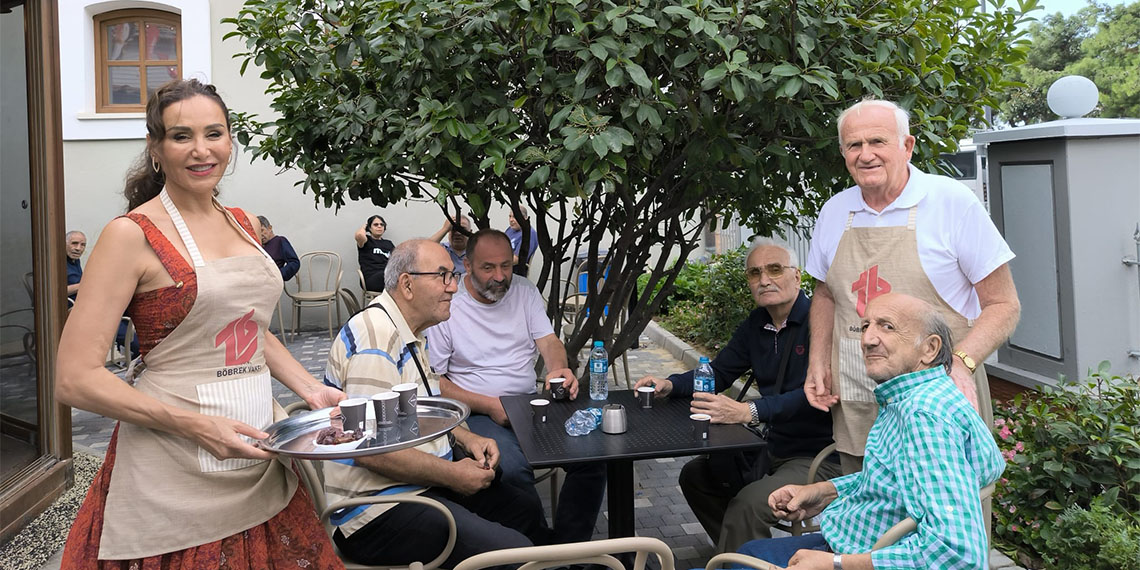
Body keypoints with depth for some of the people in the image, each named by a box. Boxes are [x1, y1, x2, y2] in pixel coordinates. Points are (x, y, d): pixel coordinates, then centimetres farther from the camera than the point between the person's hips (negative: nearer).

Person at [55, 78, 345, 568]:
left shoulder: (243, 223, 9)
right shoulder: (132, 235, -10)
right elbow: (75, 379, -14)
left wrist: (310, 390, 7)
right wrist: (196, 425, -20)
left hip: (260, 463, 6)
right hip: (175, 475, -6)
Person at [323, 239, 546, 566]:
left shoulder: (411, 336, 12)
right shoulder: (375, 338, -21)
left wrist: (467, 439, 9)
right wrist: (452, 475, -18)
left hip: (420, 484, 11)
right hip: (376, 510, -11)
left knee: (526, 511, 16)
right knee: (516, 553, -22)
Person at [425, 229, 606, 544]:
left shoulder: (525, 291, 9)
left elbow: (549, 341, 4)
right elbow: (434, 382, -6)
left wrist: (559, 370, -21)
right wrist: (490, 405, -17)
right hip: (478, 412, -4)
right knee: (512, 469, -34)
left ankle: (570, 547, -3)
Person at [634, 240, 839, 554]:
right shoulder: (756, 324, 9)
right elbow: (718, 372, 13)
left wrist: (748, 412, -40)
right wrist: (669, 384, -5)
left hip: (820, 455, -9)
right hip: (774, 448, 9)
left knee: (747, 504, -29)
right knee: (696, 475, 13)